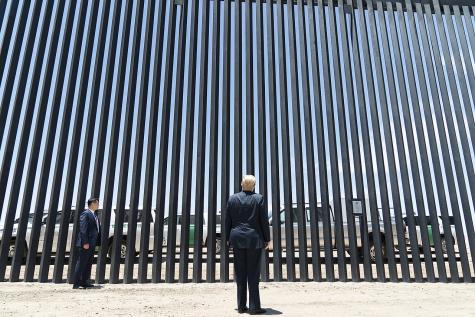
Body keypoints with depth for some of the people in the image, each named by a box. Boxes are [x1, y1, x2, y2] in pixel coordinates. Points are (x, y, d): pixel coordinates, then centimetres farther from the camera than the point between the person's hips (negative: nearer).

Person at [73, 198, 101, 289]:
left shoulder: (94, 215, 18)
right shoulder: (85, 214, -10)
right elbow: (83, 229, -17)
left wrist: (98, 242, 13)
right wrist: (85, 242, -22)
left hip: (92, 243, 9)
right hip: (86, 243, -9)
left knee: (88, 264, 13)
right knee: (81, 263, -4)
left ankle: (84, 282, 20)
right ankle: (76, 283, 2)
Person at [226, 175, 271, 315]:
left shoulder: (232, 198, 3)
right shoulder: (258, 198, -4)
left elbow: (228, 221, 6)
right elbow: (264, 220, -4)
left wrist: (228, 239, 13)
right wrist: (267, 239, 4)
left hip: (237, 239, 3)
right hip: (254, 239, -2)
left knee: (240, 274, 8)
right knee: (253, 273, 2)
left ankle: (241, 306, 14)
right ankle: (254, 307, 5)